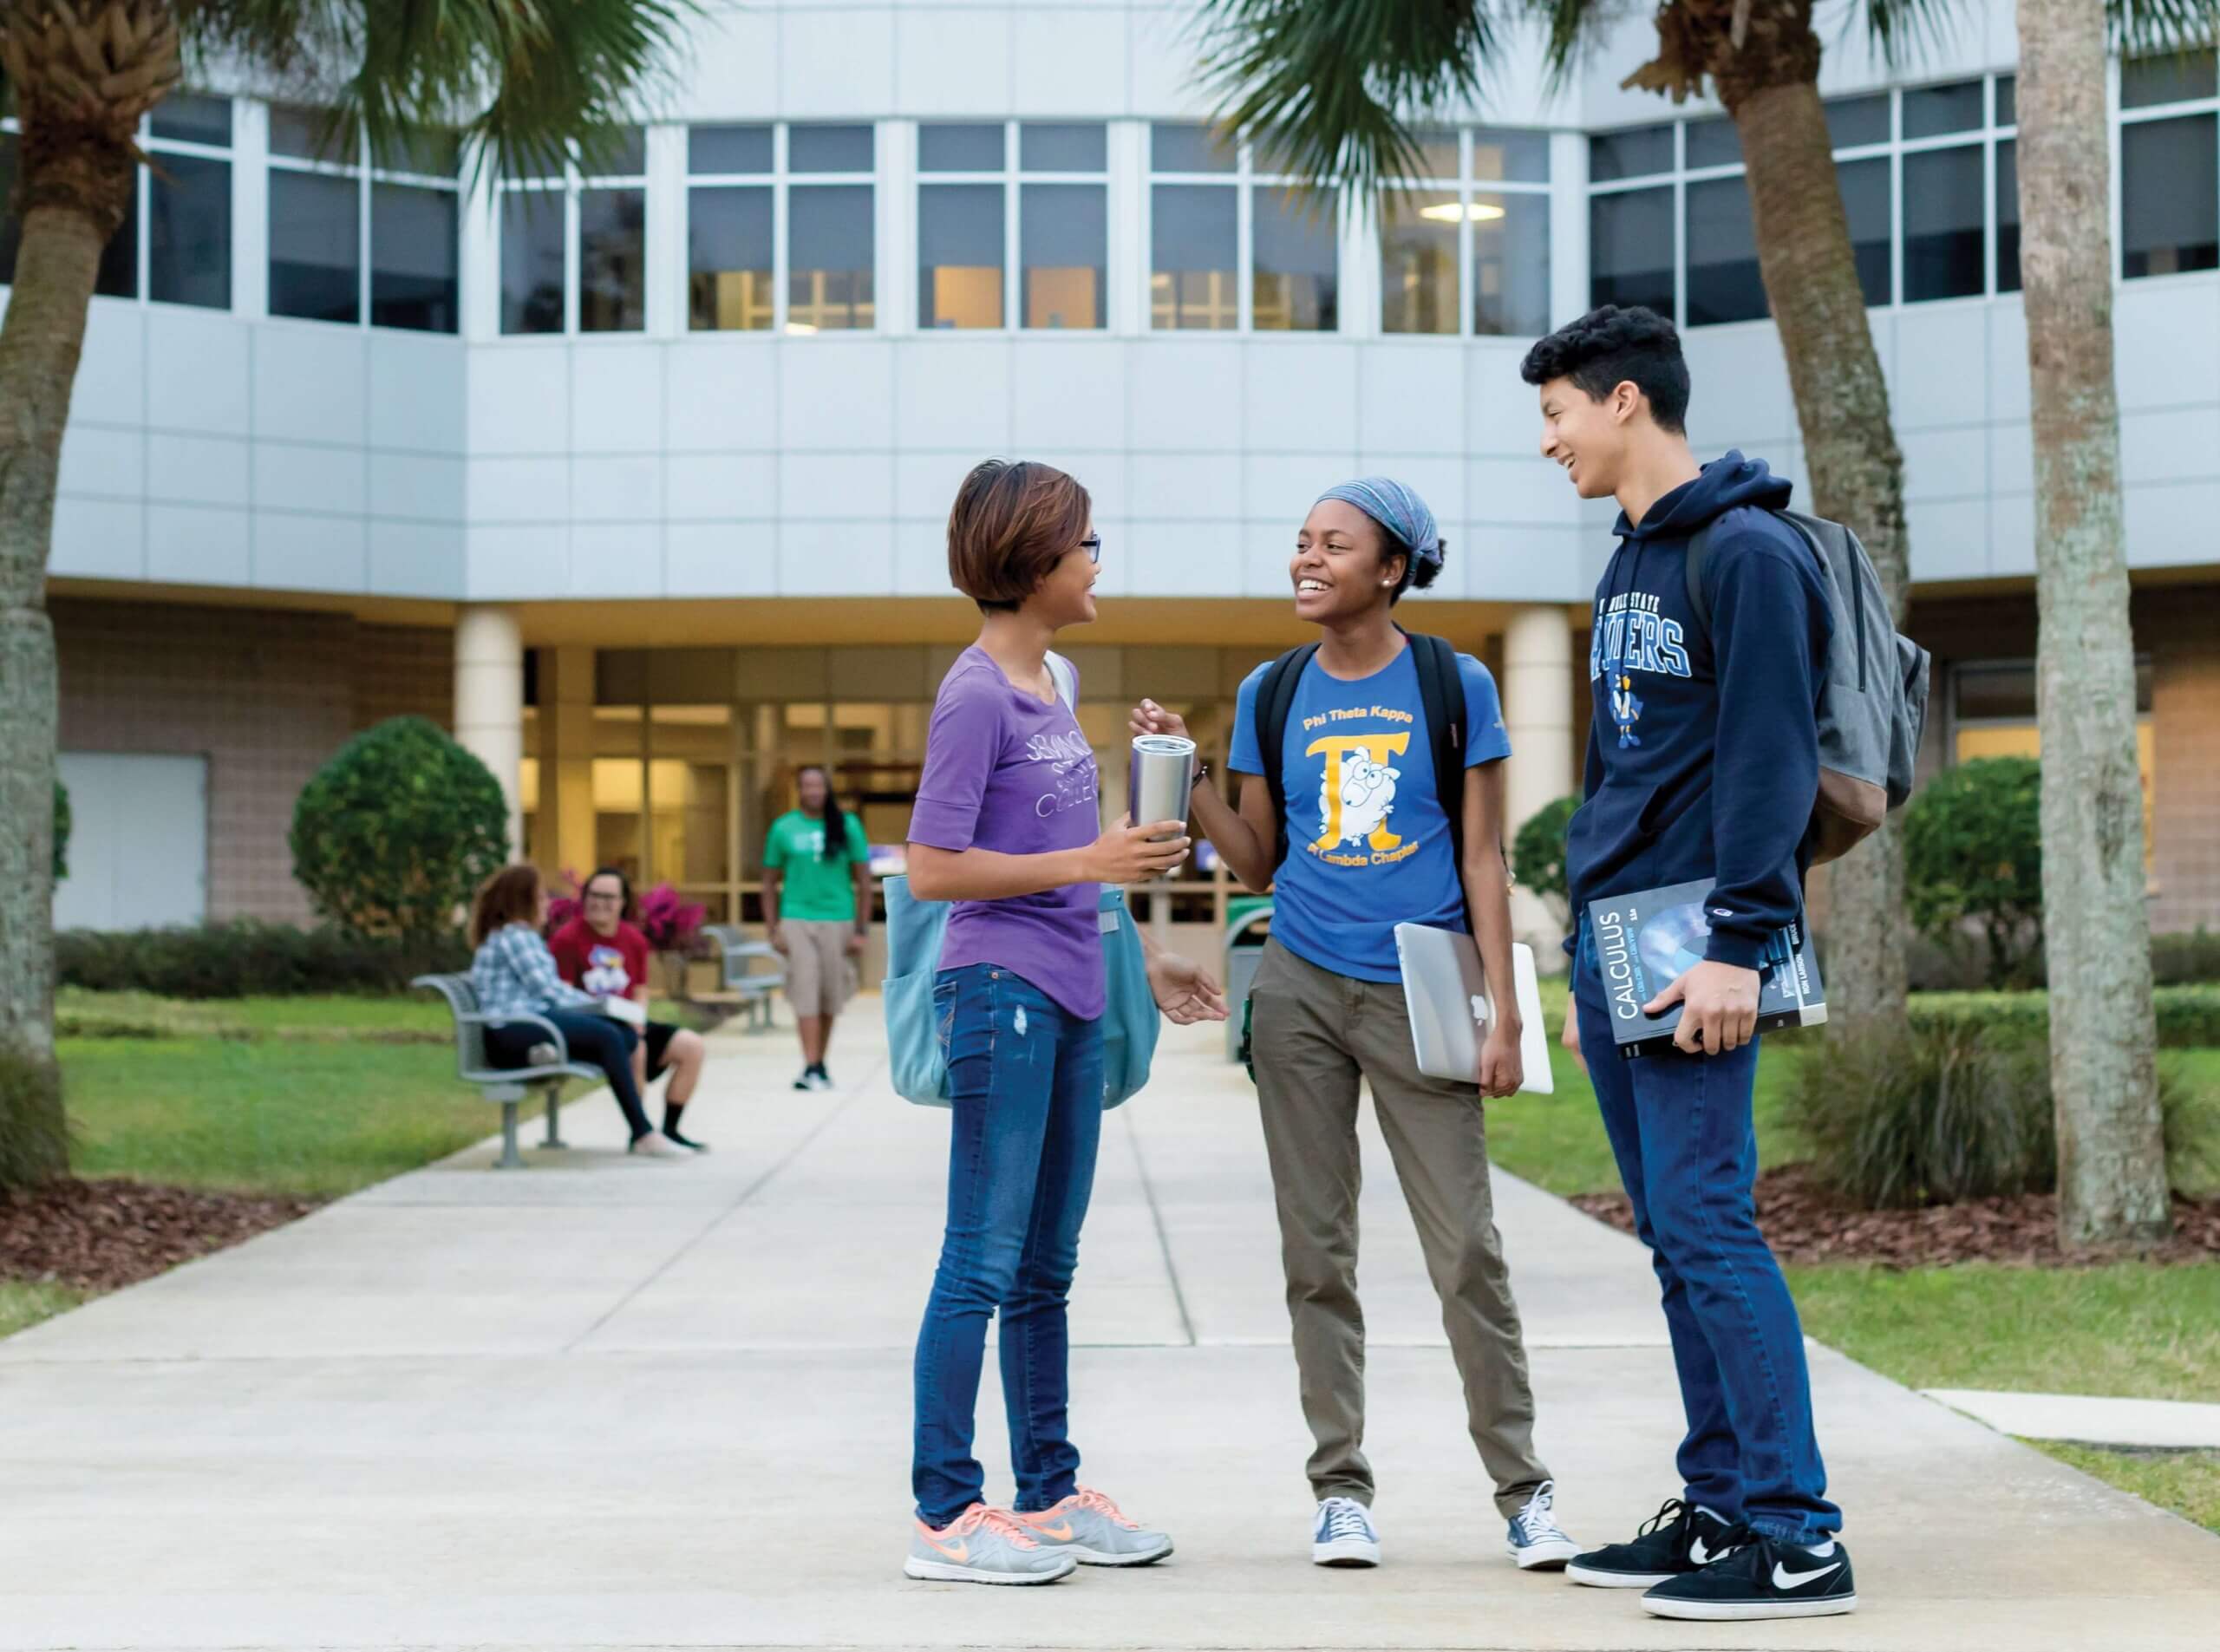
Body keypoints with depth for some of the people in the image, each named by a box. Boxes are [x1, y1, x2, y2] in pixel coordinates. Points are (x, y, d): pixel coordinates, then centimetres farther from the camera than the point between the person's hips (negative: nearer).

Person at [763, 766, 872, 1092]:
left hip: (838, 920, 1)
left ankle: (820, 1063, 20)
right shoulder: (783, 828, 4)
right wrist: (772, 929, 2)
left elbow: (863, 880, 5)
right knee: (805, 994, -8)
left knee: (830, 997, 6)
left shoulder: (847, 826, 2)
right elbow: (770, 882, 9)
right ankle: (811, 1068, -11)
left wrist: (862, 930, 1)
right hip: (797, 920, -1)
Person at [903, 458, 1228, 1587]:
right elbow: (933, 869, -15)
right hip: (1000, 995, -9)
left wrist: (1141, 962, 22)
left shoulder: (1049, 688, 15)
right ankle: (945, 1514, -1)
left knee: (1046, 1269, 13)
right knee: (985, 1261, -6)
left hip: (1069, 1003, 9)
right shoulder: (975, 697, -11)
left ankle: (1050, 1494, 21)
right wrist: (1090, 864, -17)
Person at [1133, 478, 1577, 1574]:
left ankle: (1522, 1490, 6)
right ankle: (1341, 1487, 12)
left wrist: (1503, 1013, -4)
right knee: (1317, 1249, 4)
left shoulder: (1454, 686, 1)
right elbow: (1260, 865, 12)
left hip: (1419, 991, -3)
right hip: (1301, 987, 3)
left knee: (1466, 1249, -4)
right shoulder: (1273, 695, 8)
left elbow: (1483, 860, 1)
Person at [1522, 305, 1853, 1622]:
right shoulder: (1628, 571, 19)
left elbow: (1770, 760, -15)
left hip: (1696, 950, -9)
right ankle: (1719, 1507, 16)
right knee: (1673, 1238, 10)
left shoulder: (1748, 553, -9)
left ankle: (1797, 1536, -9)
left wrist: (1738, 944, -21)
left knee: (1706, 1220, -12)